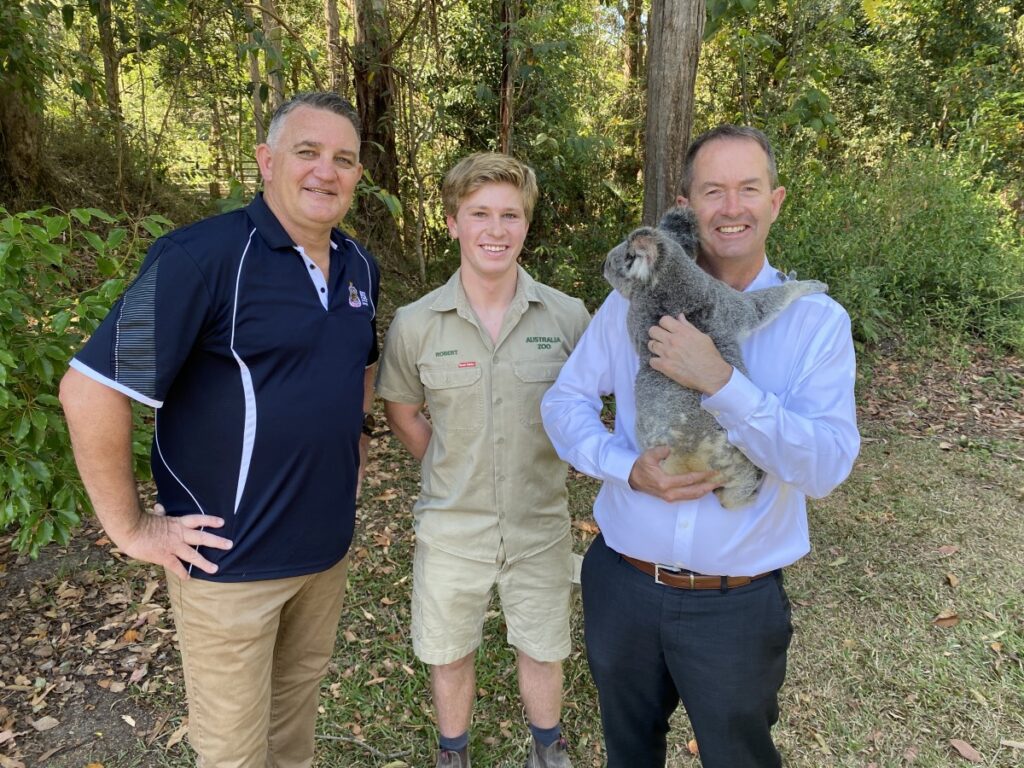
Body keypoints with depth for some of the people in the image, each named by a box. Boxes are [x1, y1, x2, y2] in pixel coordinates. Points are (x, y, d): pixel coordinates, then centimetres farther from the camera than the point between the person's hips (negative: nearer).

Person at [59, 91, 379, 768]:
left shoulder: (360, 266, 3)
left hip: (329, 543, 6)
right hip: (230, 557, -6)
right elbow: (90, 390, -20)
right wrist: (131, 529, -15)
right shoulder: (204, 255, -19)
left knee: (301, 689, 26)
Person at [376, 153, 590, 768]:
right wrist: (452, 472, 1)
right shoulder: (416, 324, -11)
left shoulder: (567, 316, -12)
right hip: (452, 527, 0)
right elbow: (402, 411, 5)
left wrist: (553, 462, -2)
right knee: (450, 654, 20)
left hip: (541, 525, 0)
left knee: (542, 650, 21)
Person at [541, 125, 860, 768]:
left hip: (740, 606, -1)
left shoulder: (818, 321, -8)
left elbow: (828, 466, -18)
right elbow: (564, 401, -1)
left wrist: (719, 381, -30)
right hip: (621, 585, 2)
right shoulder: (636, 300, -4)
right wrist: (629, 468, -19)